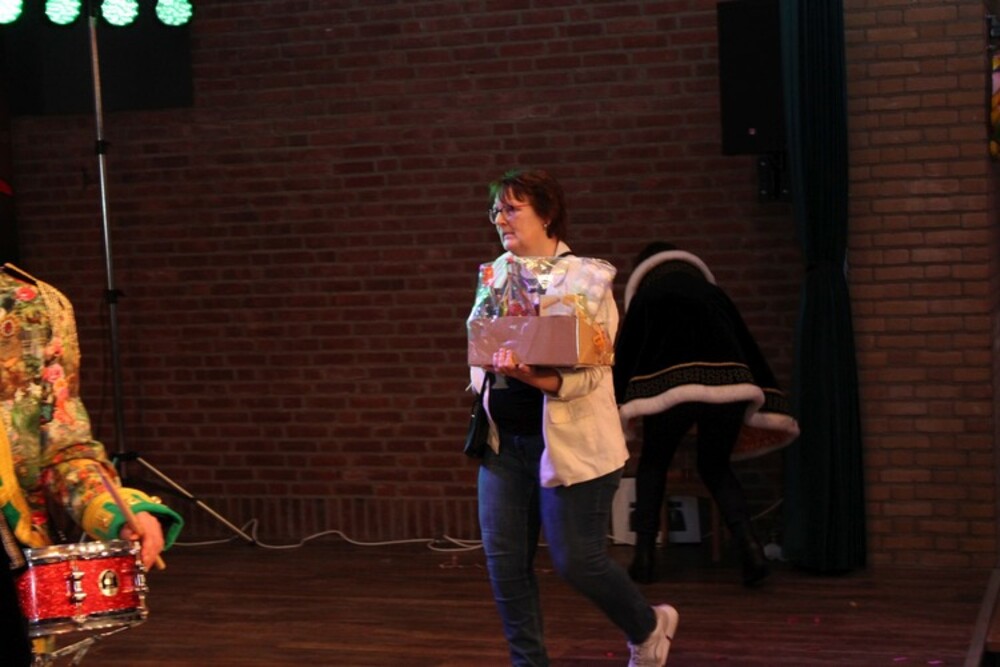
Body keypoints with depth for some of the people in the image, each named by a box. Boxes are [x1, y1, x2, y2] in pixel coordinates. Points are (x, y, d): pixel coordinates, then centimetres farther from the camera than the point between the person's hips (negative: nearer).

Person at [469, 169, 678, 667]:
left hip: (569, 441, -6)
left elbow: (591, 371, -17)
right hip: (504, 440, 6)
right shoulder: (497, 273, 9)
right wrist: (485, 369, -4)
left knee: (576, 560, -1)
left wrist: (531, 377, -34)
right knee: (504, 561, 1)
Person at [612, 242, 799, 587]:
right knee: (716, 467, 20)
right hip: (728, 385, 3)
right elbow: (749, 348, 24)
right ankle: (750, 547, 1)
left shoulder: (645, 297, 18)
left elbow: (625, 352, 13)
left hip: (670, 386, -3)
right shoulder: (714, 294, 26)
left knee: (653, 465, 18)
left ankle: (645, 557, 12)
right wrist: (770, 407, 27)